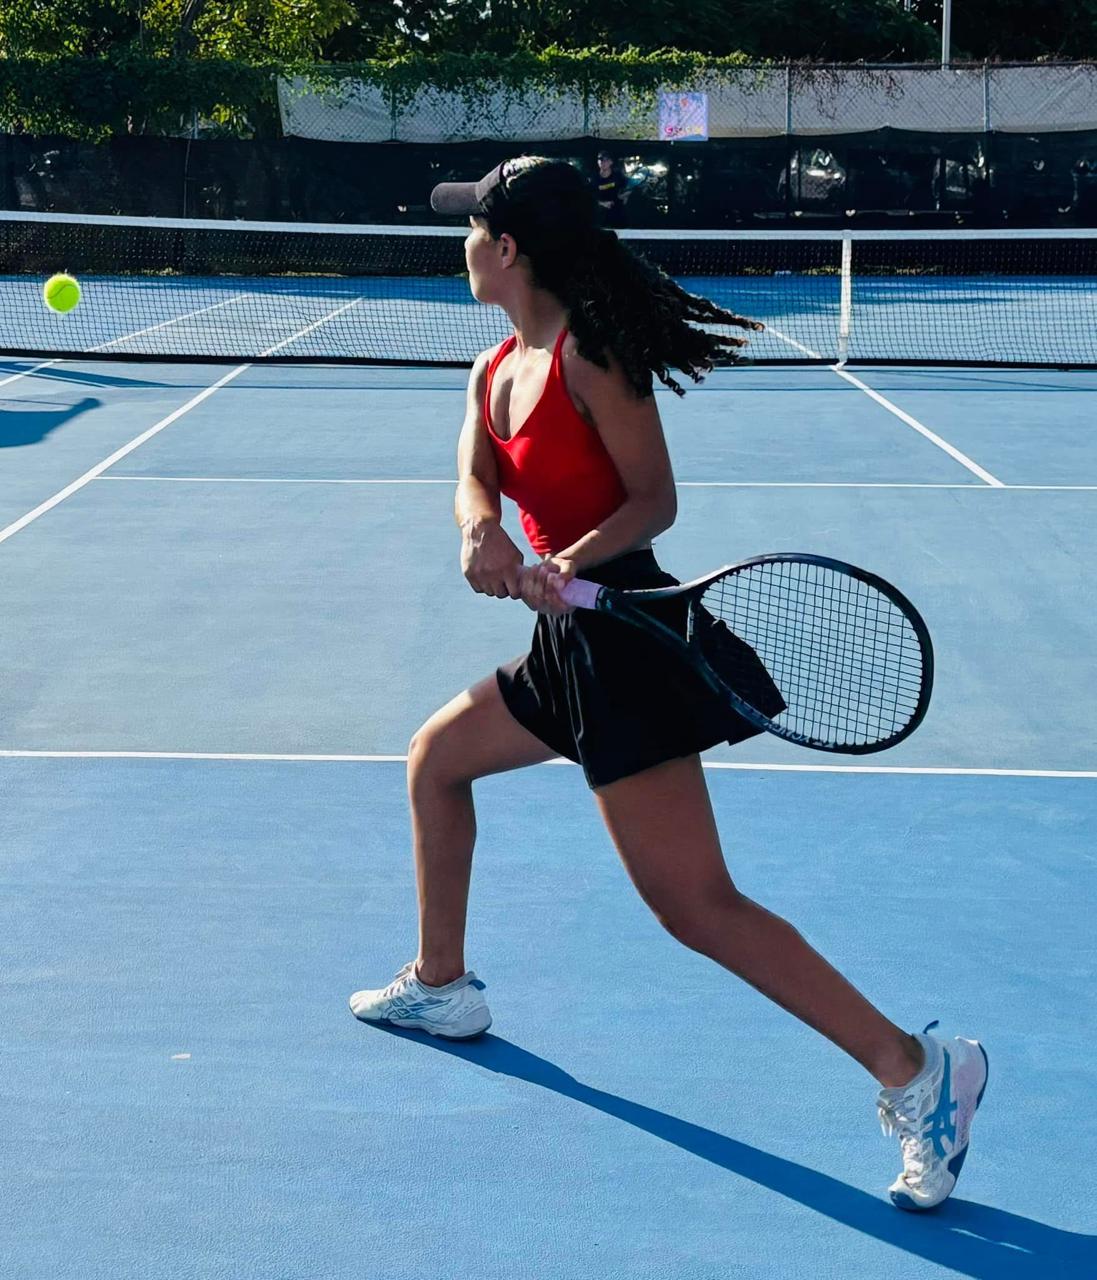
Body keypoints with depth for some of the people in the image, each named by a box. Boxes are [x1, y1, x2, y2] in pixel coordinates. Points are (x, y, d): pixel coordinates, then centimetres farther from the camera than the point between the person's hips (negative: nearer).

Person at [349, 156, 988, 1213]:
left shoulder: (591, 353, -13)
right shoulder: (495, 372, 13)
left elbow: (654, 498, -14)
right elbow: (475, 481, -1)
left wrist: (567, 563, -29)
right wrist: (482, 535, -23)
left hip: (623, 632, -10)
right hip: (570, 643, 10)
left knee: (696, 906, -14)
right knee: (435, 757, 26)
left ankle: (914, 1070, -14)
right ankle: (441, 986, 42)